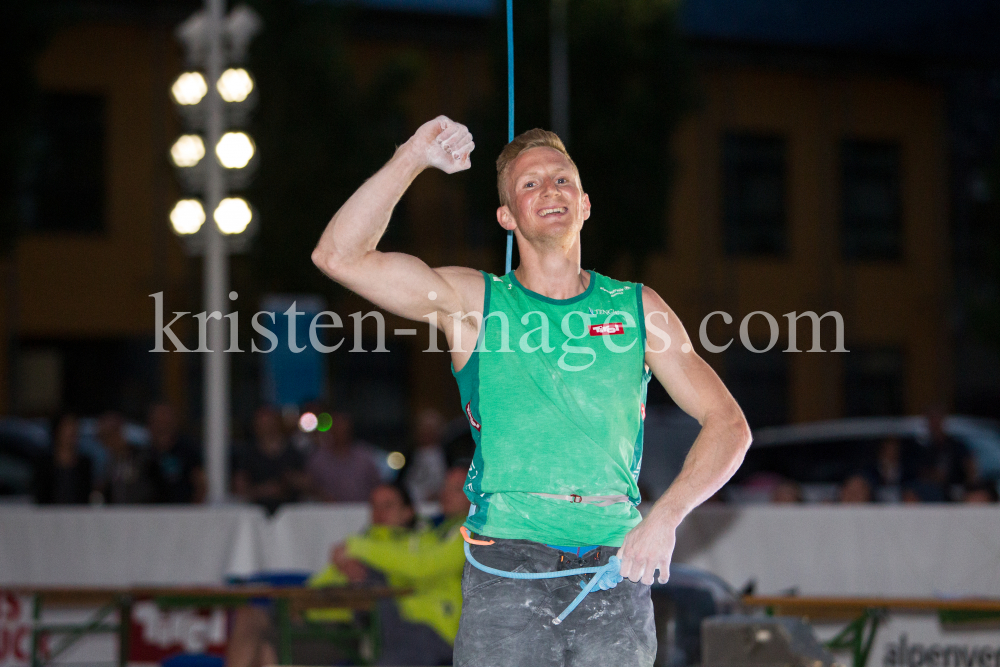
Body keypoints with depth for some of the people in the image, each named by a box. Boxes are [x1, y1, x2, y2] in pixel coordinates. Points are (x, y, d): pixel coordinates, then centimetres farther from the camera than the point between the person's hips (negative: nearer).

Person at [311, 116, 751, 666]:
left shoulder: (635, 308, 13)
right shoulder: (473, 302, 9)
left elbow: (729, 426, 11)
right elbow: (339, 256, -1)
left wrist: (665, 517, -5)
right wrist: (412, 159, -7)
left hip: (616, 570, 2)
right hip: (506, 573, -1)